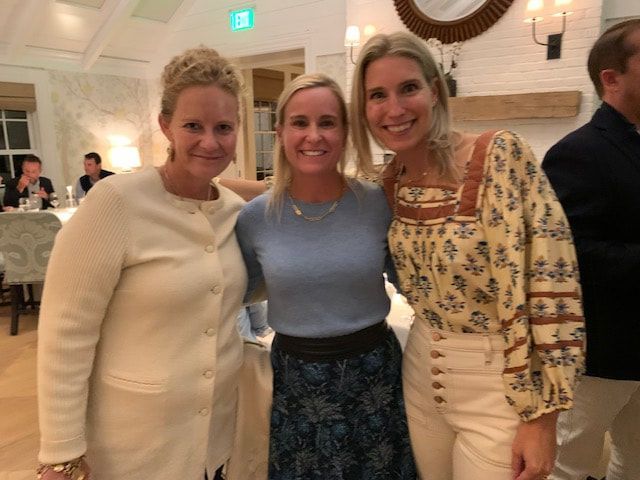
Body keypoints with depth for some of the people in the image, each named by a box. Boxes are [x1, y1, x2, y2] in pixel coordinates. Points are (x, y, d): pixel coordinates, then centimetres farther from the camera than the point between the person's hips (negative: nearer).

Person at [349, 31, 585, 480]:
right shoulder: (391, 180, -1)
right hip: (422, 373, 6)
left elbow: (550, 280, -19)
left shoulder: (499, 154, -18)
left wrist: (541, 413, -17)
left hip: (502, 384, -5)